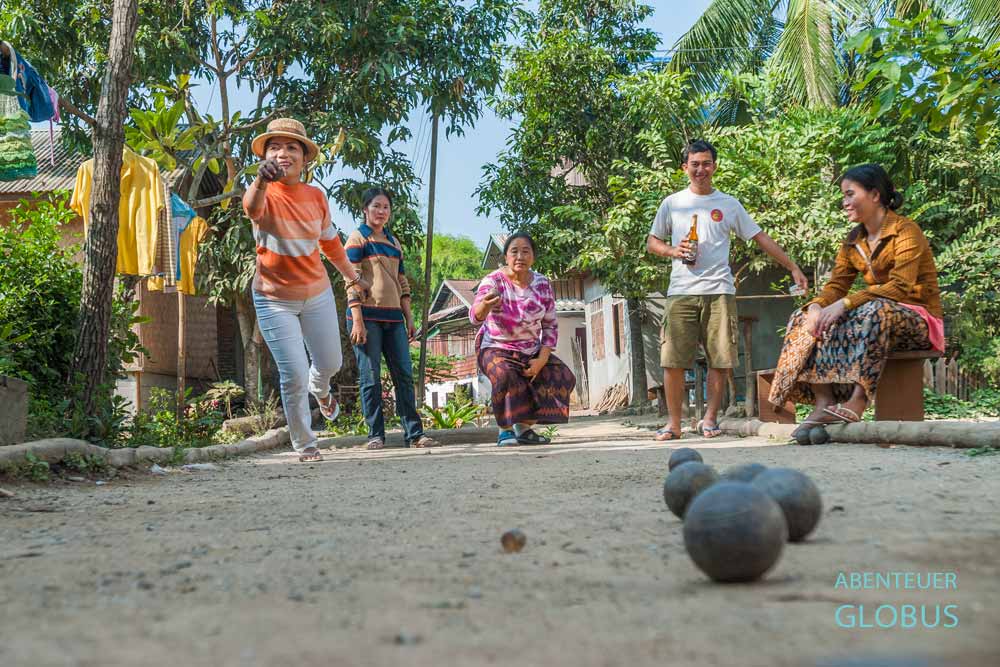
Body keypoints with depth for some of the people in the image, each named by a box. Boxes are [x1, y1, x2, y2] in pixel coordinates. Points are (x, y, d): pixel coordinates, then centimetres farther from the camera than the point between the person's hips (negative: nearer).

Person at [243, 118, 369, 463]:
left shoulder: (316, 196, -3)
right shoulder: (264, 194, -16)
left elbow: (330, 241, 12)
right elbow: (252, 207, -43)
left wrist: (353, 276, 23)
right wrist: (261, 181, -65)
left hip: (317, 294, 4)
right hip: (275, 299, -4)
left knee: (330, 362, 18)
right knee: (294, 375, -5)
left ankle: (321, 391, 57)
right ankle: (304, 444, 18)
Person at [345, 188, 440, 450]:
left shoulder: (394, 242, 20)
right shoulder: (358, 238, 1)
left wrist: (409, 318, 13)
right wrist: (357, 321, -15)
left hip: (392, 317, 6)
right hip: (367, 315, -6)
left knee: (404, 374, 1)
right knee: (371, 377, -3)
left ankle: (414, 433, 3)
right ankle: (376, 435, 3)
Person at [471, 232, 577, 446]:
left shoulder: (542, 284, -7)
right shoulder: (493, 281, -19)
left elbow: (550, 326, -1)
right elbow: (475, 316, -36)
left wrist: (541, 360, -13)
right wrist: (485, 305, -60)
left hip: (531, 351, 5)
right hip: (496, 349, -5)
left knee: (563, 377, -7)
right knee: (506, 377, -35)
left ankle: (524, 427, 7)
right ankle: (505, 429, -11)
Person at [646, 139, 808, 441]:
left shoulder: (729, 205, 11)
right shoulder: (672, 203, 11)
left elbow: (761, 238, 12)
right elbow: (652, 242, 16)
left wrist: (793, 268, 9)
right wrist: (672, 251, -5)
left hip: (719, 291, 0)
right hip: (681, 291, 0)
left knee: (720, 361, -2)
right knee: (672, 361, -4)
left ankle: (710, 418, 12)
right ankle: (674, 423, 6)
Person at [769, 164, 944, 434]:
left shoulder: (906, 231, -10)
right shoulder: (853, 241, 12)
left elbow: (901, 286, -23)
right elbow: (836, 286, 4)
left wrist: (846, 303, -32)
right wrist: (816, 307, -20)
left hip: (918, 319, -7)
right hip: (873, 313, 7)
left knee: (876, 311, -39)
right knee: (806, 318, -10)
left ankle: (856, 402, -45)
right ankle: (824, 401, -27)